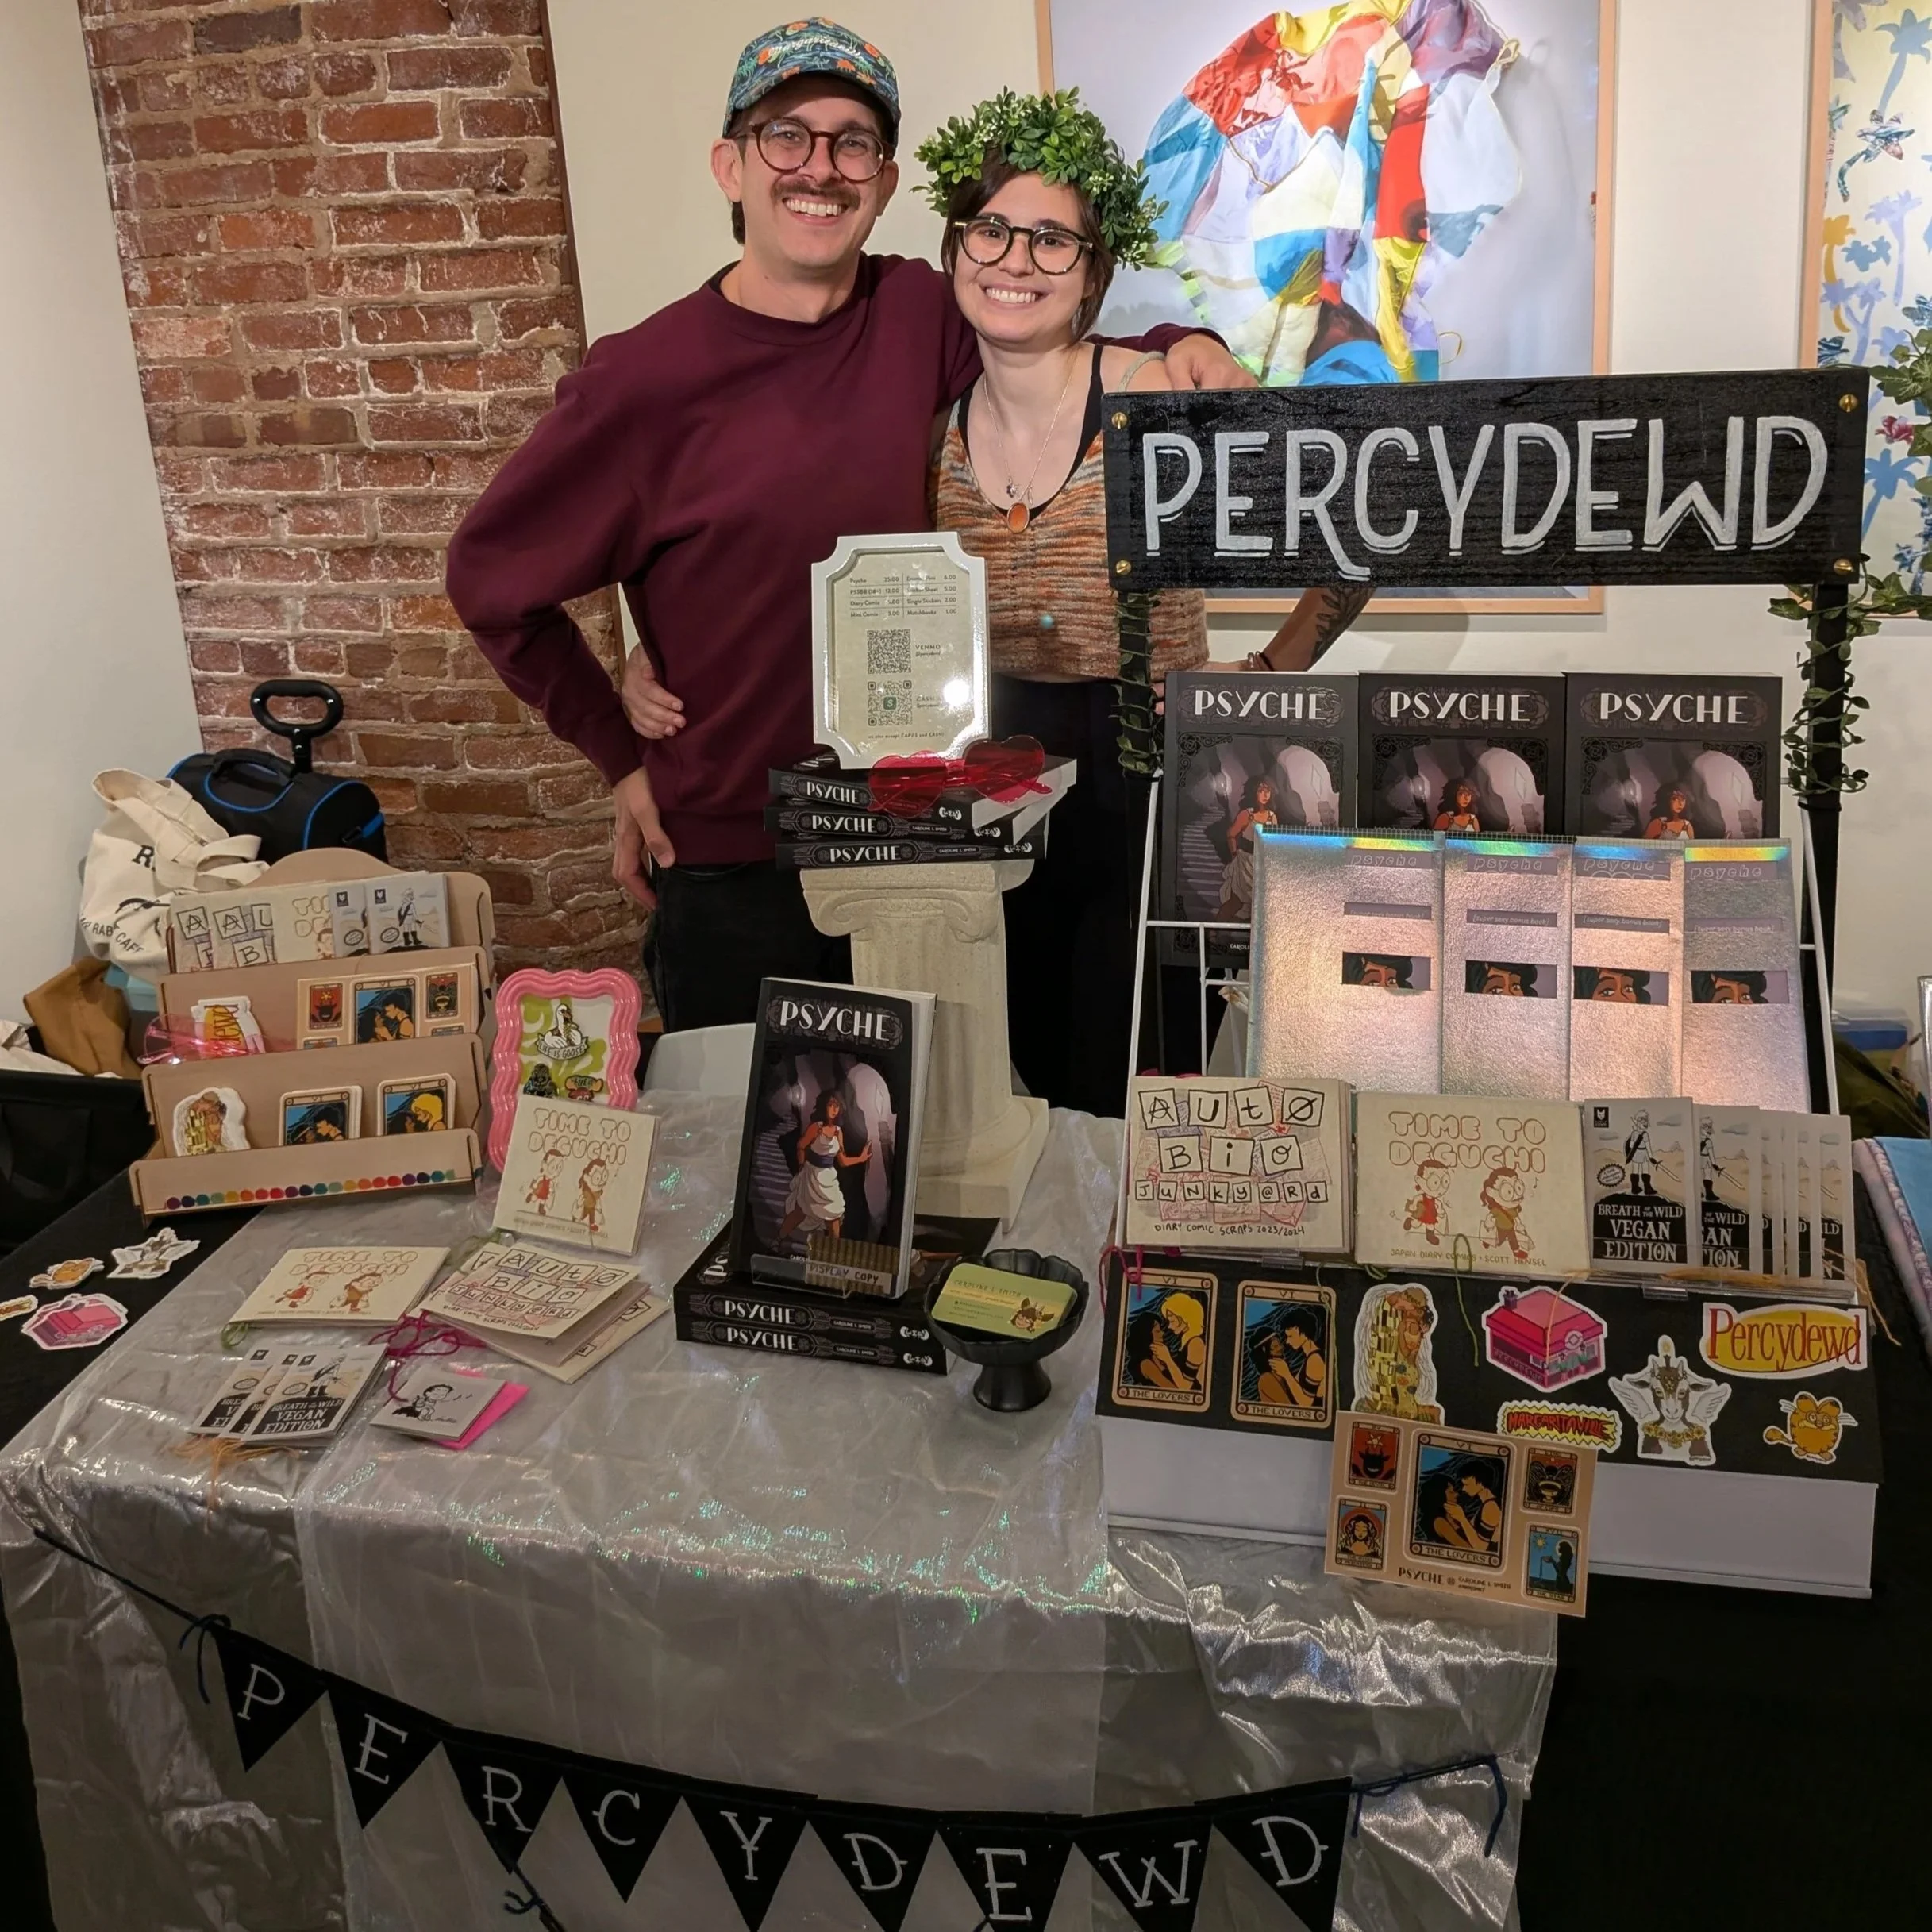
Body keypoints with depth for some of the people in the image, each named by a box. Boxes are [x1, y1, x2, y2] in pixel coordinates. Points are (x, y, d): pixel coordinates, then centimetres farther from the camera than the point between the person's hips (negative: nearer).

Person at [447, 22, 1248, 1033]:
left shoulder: (918, 313, -2)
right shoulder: (644, 379, -12)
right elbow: (491, 575, -2)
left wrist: (1175, 344, -3)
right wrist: (621, 754, -1)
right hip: (729, 867, -3)